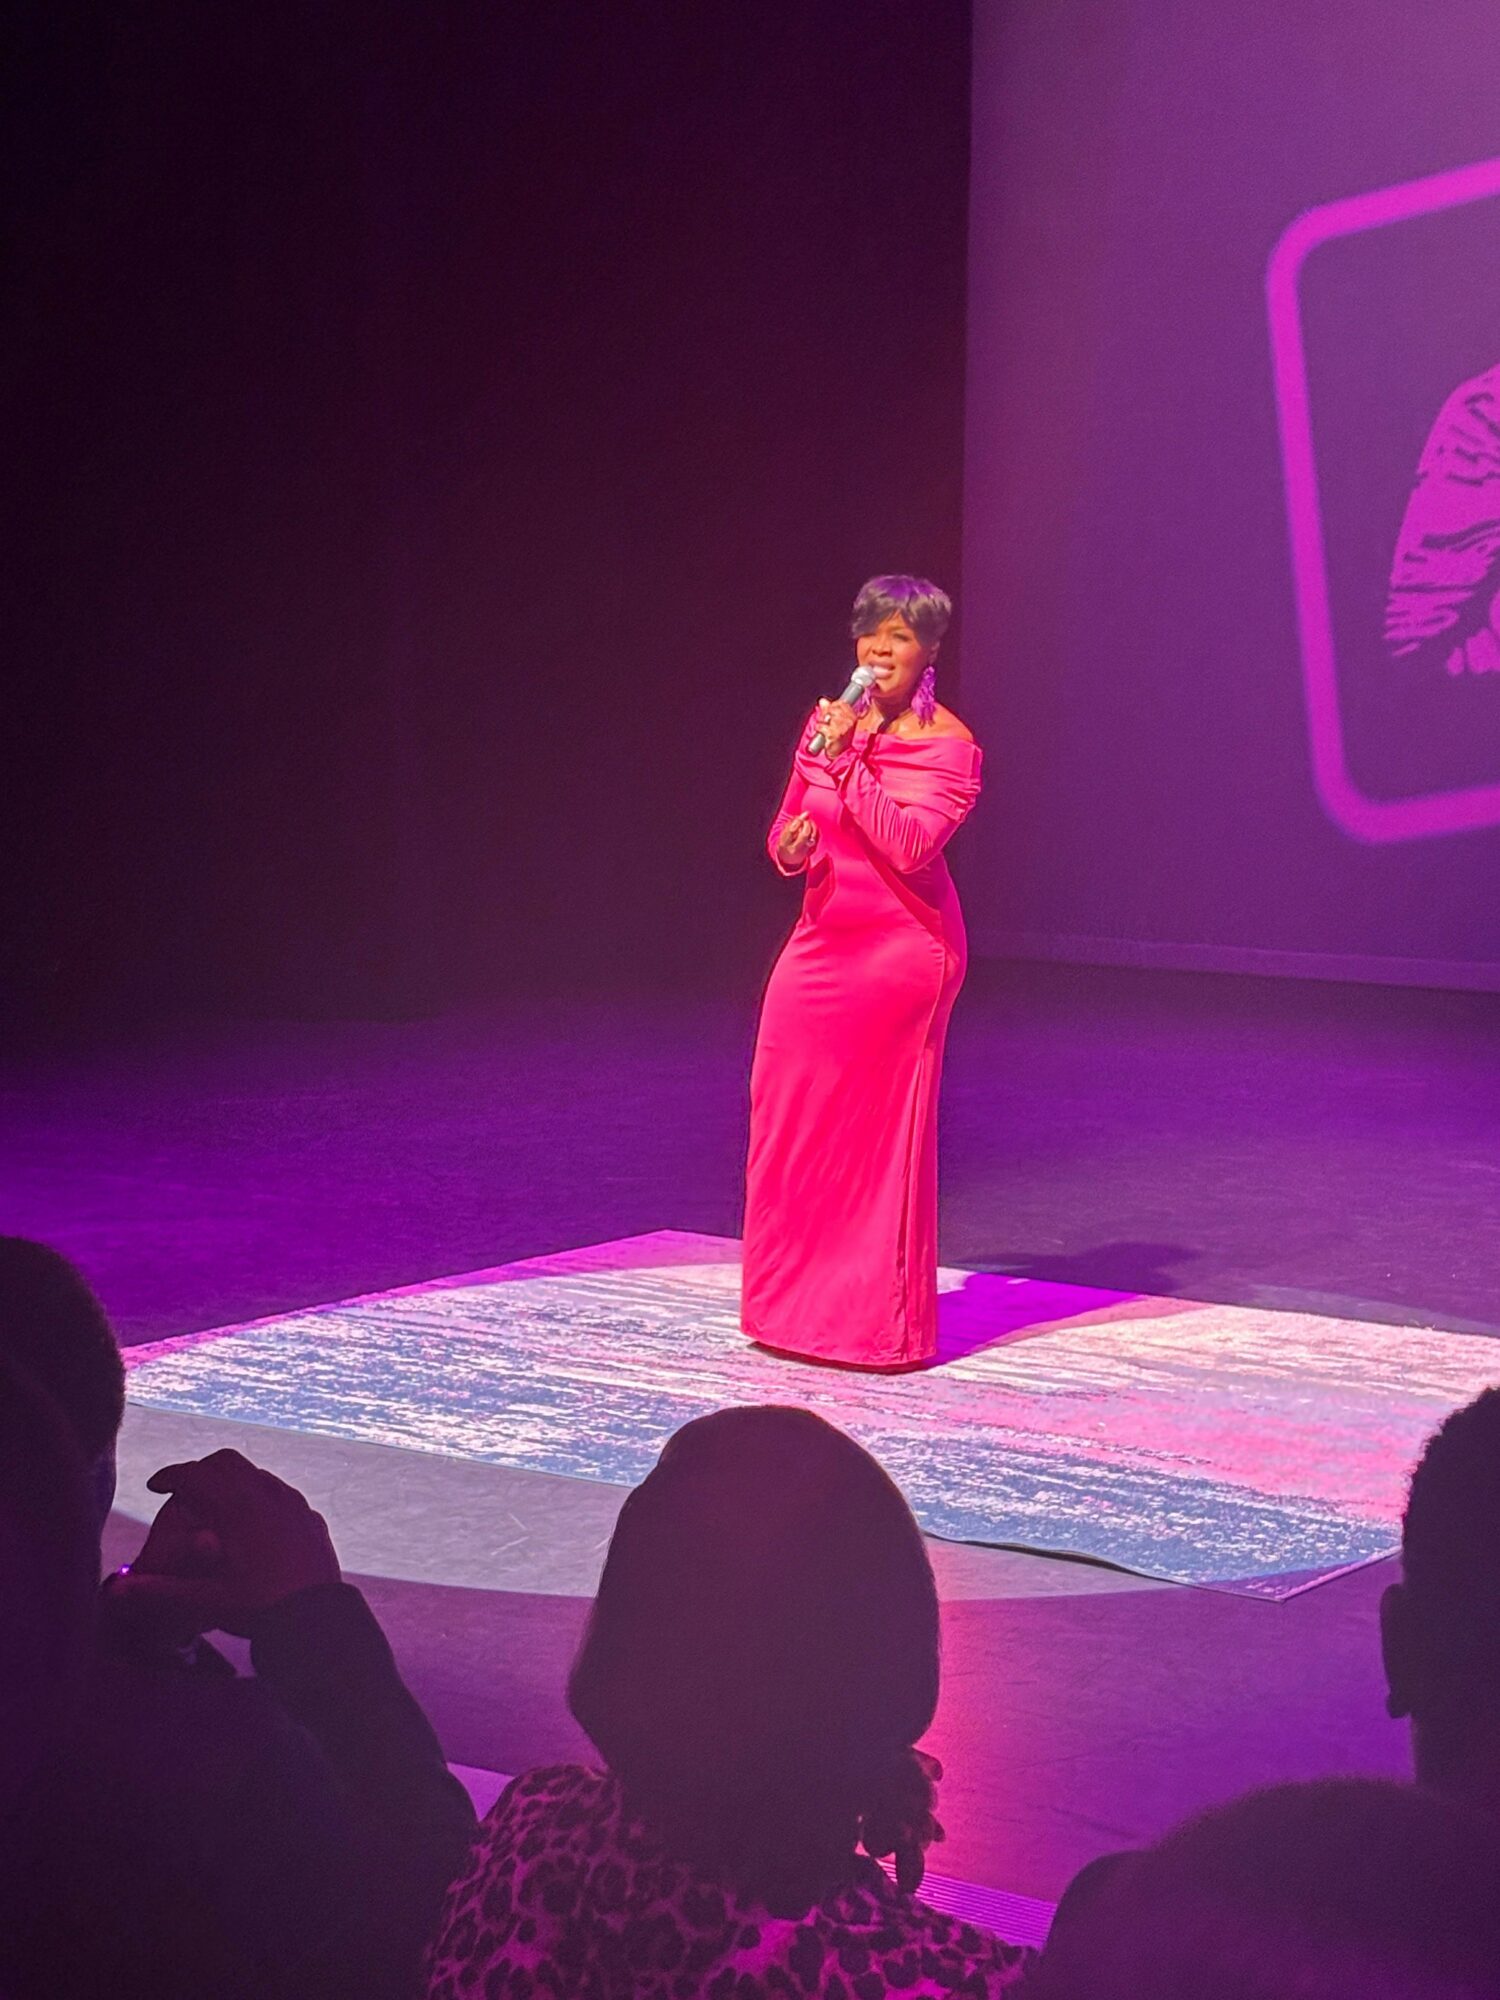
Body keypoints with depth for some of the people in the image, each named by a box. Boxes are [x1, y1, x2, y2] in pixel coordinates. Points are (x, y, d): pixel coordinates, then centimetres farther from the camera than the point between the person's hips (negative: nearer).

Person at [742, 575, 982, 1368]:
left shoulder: (948, 746, -8)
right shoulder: (829, 722, 7)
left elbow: (909, 844, -21)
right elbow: (787, 826, 14)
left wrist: (847, 761, -19)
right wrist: (791, 847, -9)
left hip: (902, 948, -5)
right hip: (823, 941, 5)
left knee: (884, 1131, 0)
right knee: (791, 1122, 5)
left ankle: (882, 1317, 12)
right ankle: (797, 1306, 20)